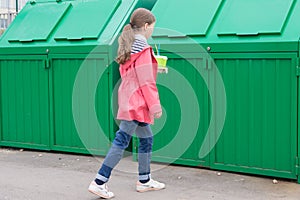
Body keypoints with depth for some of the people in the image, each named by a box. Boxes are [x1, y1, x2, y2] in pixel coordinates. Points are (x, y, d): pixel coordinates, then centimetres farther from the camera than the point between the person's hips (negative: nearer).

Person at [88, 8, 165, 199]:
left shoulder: (129, 46, 14)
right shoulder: (143, 48, -15)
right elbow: (146, 82, -17)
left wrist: (155, 68, 22)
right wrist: (155, 106, -14)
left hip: (130, 102, 10)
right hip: (136, 103, -10)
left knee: (147, 139, 17)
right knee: (121, 141, -7)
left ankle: (145, 180, 26)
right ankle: (99, 183, -4)